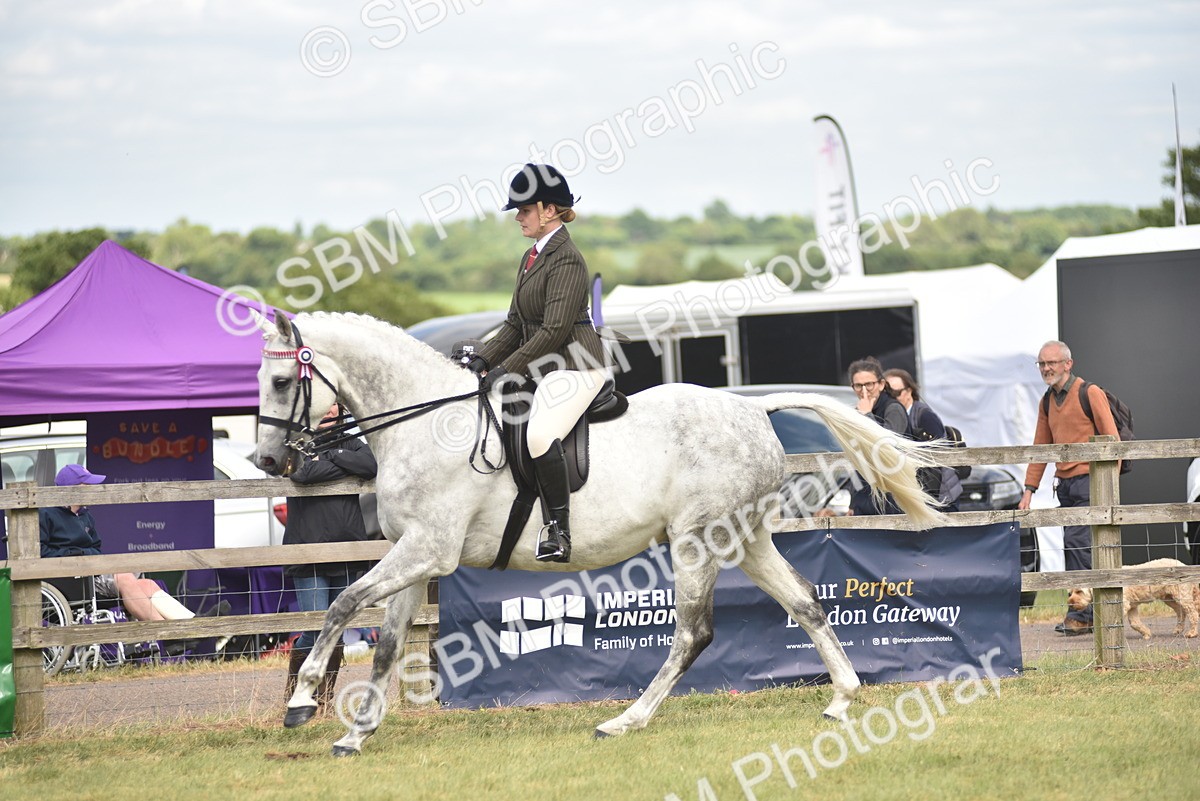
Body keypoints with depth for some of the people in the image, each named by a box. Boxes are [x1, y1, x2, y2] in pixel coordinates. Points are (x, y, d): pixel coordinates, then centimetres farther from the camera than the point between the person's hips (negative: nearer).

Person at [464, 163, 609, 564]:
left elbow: (556, 329, -19)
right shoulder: (532, 257, 17)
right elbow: (516, 324, 20)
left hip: (573, 364, -11)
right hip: (543, 368, 11)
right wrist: (483, 360, 6)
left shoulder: (566, 259, -13)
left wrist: (508, 369, -20)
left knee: (539, 435, -31)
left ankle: (560, 532, -26)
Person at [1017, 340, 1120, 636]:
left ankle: (1081, 614, -13)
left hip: (1089, 481, -7)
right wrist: (1029, 489, 14)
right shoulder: (1047, 402, 16)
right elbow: (1041, 448, 20)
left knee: (1076, 543, -15)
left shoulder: (1090, 394, -5)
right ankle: (1092, 614, 10)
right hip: (1064, 484, 7)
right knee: (1082, 547, 7)